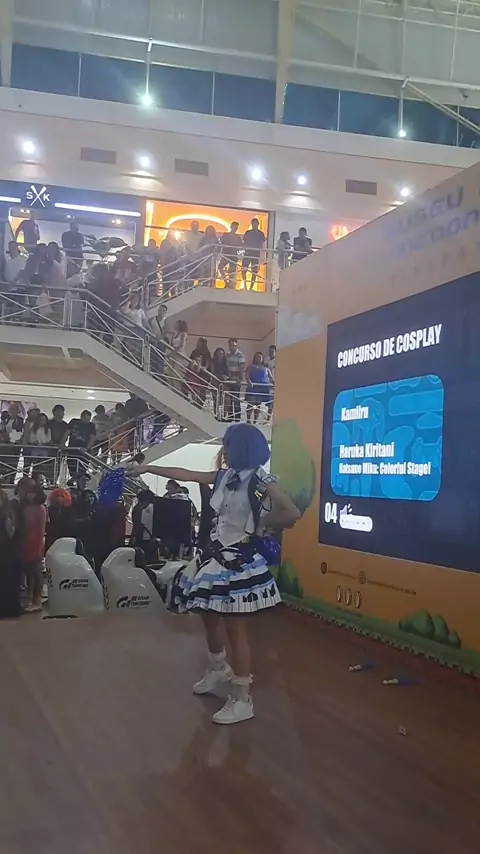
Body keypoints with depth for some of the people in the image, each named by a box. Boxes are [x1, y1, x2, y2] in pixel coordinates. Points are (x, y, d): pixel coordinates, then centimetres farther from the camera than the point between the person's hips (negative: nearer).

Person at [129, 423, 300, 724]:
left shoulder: (261, 480, -15)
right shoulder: (225, 476, 8)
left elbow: (292, 513, -25)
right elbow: (186, 475, 16)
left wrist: (261, 524, -11)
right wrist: (148, 468, 19)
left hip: (240, 561, -8)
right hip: (217, 554, 8)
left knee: (235, 628, -4)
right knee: (210, 616, 21)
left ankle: (242, 700, 7)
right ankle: (218, 672, 45)